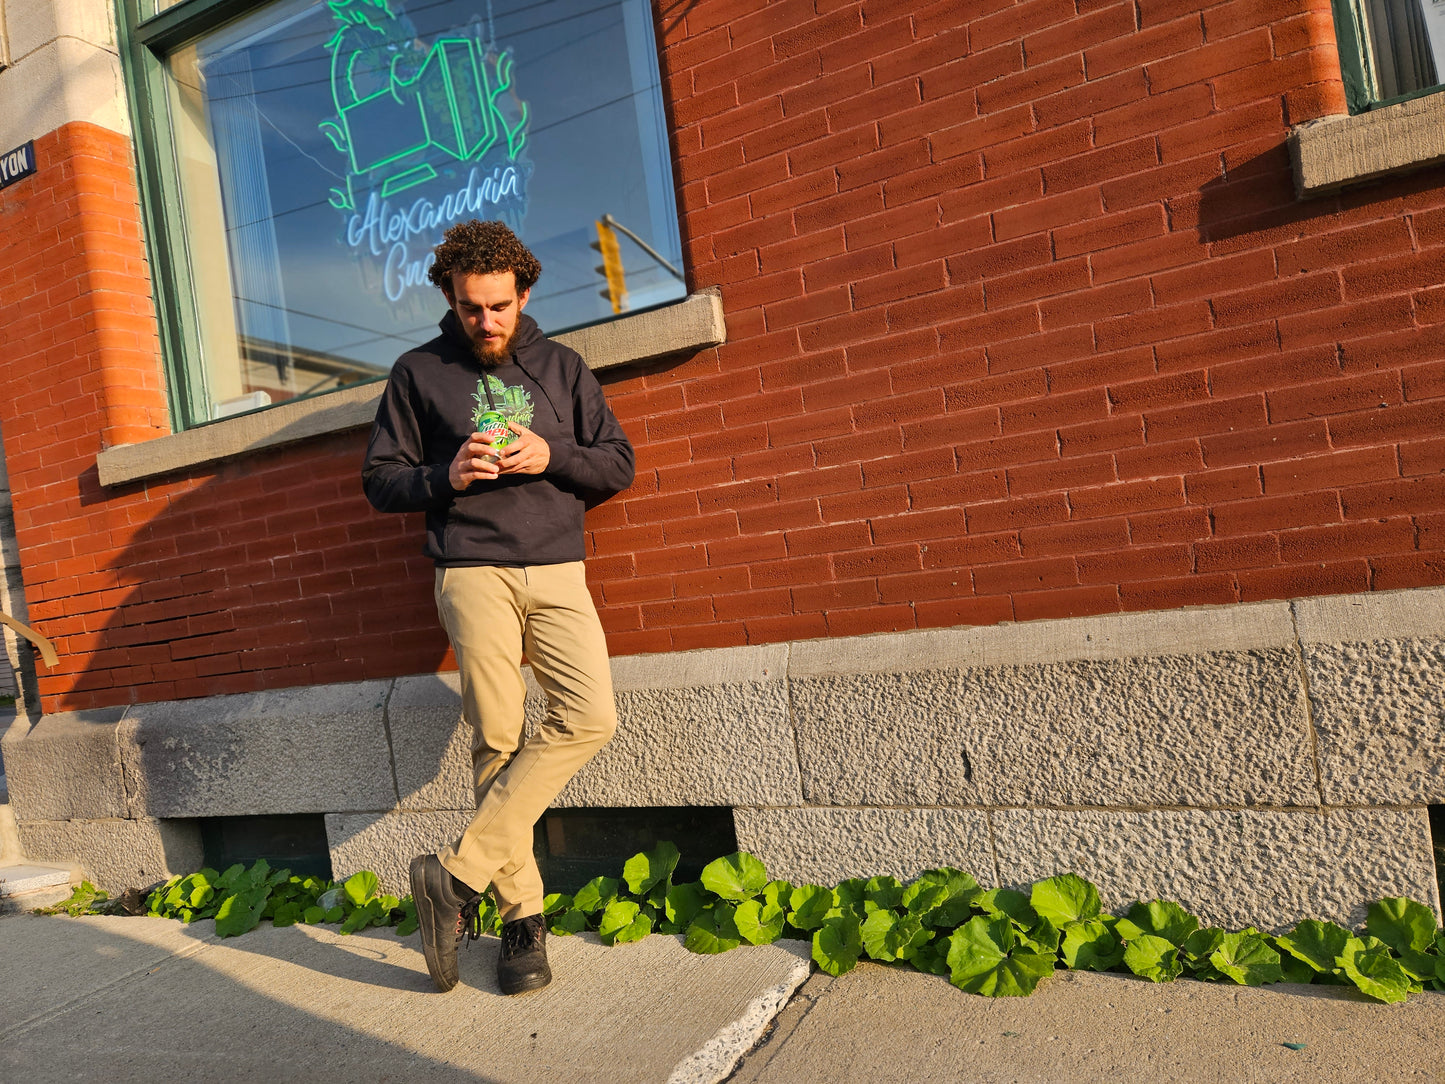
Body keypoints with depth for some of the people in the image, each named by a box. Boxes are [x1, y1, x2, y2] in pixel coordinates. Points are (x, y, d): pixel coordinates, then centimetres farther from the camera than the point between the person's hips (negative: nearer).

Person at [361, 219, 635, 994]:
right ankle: (522, 914, 9)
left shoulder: (561, 366, 16)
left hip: (557, 570, 2)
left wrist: (552, 456, -7)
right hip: (472, 573, -2)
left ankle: (458, 874, -6)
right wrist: (445, 477, -9)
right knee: (497, 739, -5)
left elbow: (619, 465, 12)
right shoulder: (418, 373, 11)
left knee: (590, 717, -15)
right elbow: (380, 481, 10)